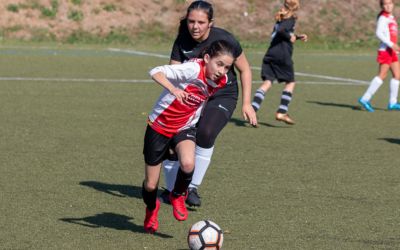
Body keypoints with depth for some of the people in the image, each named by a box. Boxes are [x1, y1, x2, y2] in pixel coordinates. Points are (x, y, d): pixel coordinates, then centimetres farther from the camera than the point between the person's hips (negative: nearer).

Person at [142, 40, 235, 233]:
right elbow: (156, 72, -38)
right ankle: (151, 209, 42)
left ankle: (178, 196, 2)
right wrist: (173, 89, -53)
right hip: (159, 127, -3)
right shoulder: (192, 70, -28)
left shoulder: (222, 81, -9)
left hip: (184, 128, 3)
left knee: (188, 164, -30)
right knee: (150, 185, 6)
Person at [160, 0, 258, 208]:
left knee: (205, 133, -30)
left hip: (222, 97, -3)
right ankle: (171, 190, 15)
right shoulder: (182, 42, -11)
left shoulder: (224, 40, -17)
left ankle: (192, 189, -16)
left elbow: (245, 70, -4)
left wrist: (246, 103, -7)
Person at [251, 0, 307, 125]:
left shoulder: (281, 18, 21)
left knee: (267, 83, -2)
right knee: (290, 83, 9)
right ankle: (281, 112, 1)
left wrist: (298, 37, 28)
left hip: (270, 55, 7)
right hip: (283, 56, -7)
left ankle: (252, 109, -19)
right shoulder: (291, 19, -4)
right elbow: (281, 30, -22)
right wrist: (290, 37, -7)